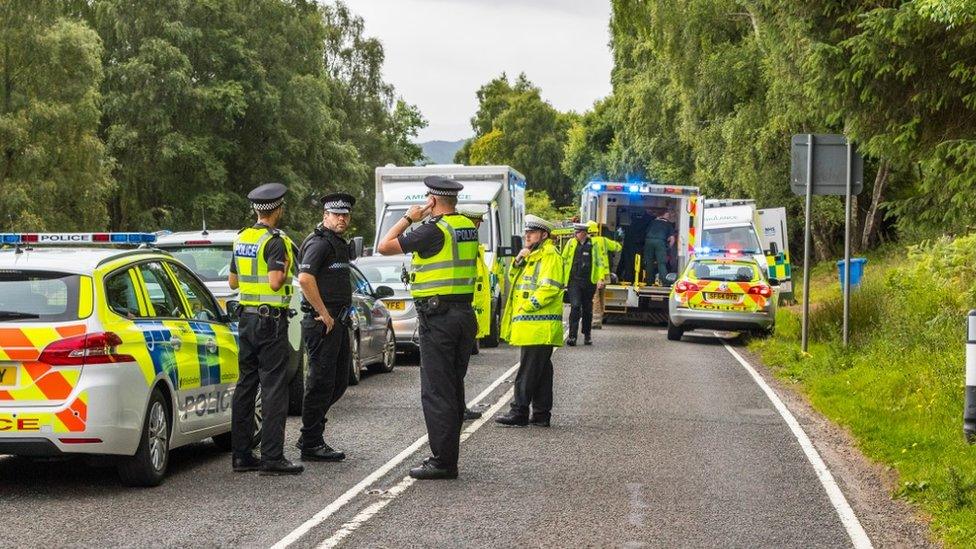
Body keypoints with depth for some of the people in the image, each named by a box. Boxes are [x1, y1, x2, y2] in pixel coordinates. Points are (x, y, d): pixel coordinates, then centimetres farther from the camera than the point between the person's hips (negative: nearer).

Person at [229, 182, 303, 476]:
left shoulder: (241, 238, 10)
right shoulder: (275, 241, -14)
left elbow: (232, 281, 18)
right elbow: (275, 283, -24)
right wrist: (284, 270, -5)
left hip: (246, 318, 8)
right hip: (271, 320, -8)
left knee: (245, 386, 11)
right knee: (273, 389, -7)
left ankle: (242, 455, 13)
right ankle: (272, 458, -9)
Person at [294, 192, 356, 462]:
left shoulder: (339, 243, 19)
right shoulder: (319, 242, -13)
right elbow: (305, 279, -26)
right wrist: (324, 314, -22)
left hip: (337, 322, 10)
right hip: (323, 324, -10)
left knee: (339, 381, 15)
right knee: (321, 382, -6)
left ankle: (310, 436, 23)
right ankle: (311, 444, 1)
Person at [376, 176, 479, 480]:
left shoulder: (434, 230, -14)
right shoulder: (468, 227, 9)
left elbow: (384, 246, -13)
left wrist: (408, 218, -1)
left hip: (437, 316, -8)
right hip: (465, 313, 8)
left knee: (436, 391, -5)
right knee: (454, 388, 14)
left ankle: (443, 460, -6)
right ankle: (448, 456, 20)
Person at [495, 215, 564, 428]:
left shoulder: (550, 255, -9)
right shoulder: (531, 256, 23)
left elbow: (549, 288, -19)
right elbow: (513, 280, 22)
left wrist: (527, 306, -17)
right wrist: (518, 262, 4)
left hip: (539, 326, -10)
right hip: (528, 324, 10)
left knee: (527, 372, -9)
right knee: (541, 371, 10)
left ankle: (519, 412, -9)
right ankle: (542, 414, 13)